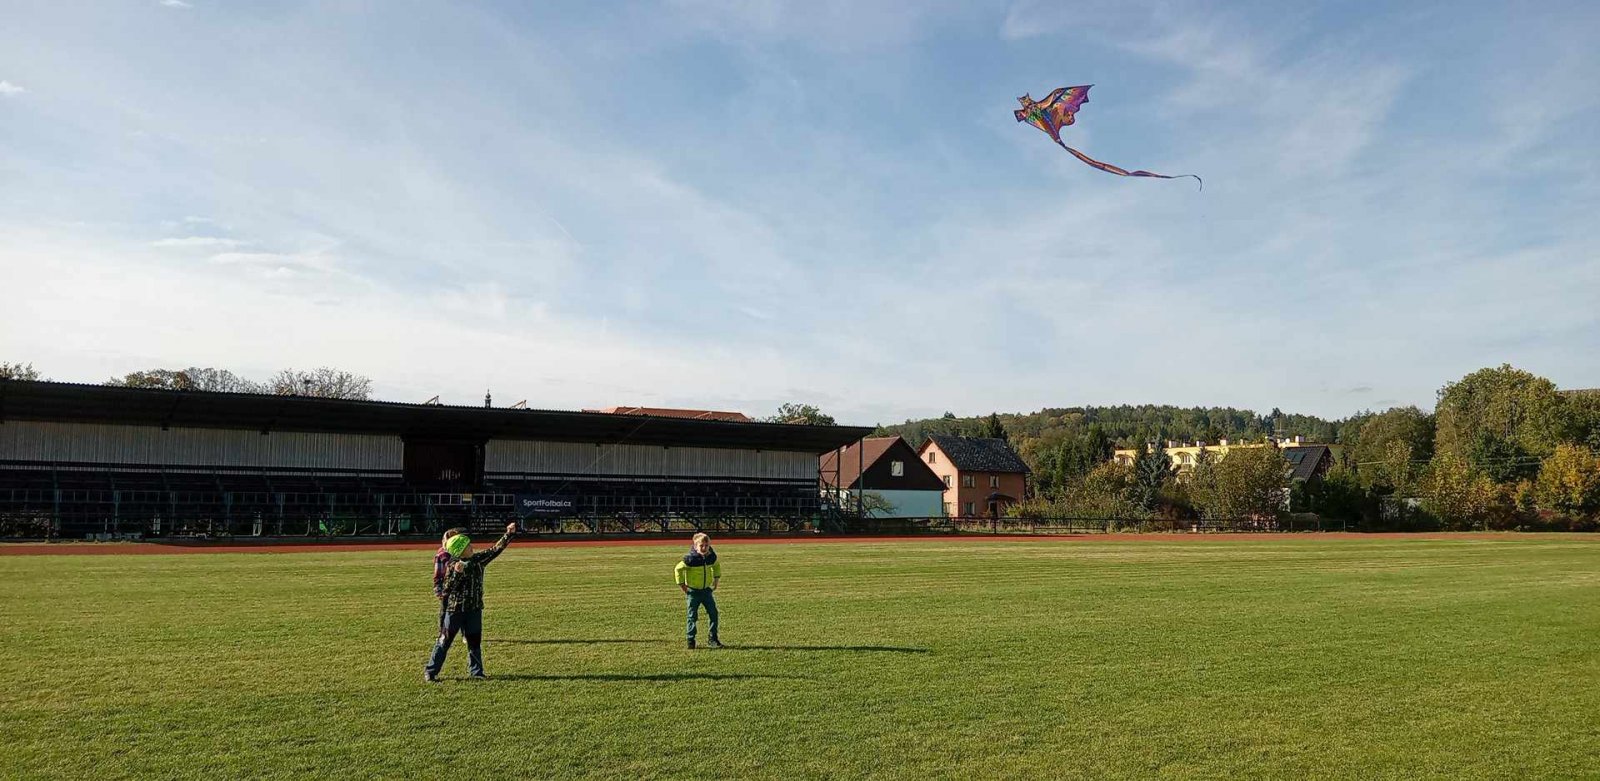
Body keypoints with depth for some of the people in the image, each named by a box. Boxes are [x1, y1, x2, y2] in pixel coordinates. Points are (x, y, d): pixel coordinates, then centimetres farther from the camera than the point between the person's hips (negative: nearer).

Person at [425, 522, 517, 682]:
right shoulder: (452, 566, -14)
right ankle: (430, 671, 12)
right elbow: (447, 588, -19)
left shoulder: (478, 560, 1)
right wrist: (456, 573, -35)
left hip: (474, 609, 5)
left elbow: (496, 549, -1)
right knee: (445, 640, 2)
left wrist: (508, 534, -9)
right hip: (454, 609, -5)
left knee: (475, 641, 11)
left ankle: (476, 671, 22)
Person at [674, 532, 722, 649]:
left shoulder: (711, 557, -4)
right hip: (693, 591, -5)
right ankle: (691, 641, 13)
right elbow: (678, 569, -11)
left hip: (706, 590, 5)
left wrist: (716, 579, 14)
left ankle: (713, 639, 12)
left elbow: (716, 566, 19)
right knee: (693, 616, 2)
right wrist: (682, 585, -10)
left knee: (713, 613, 1)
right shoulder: (691, 559, -20)